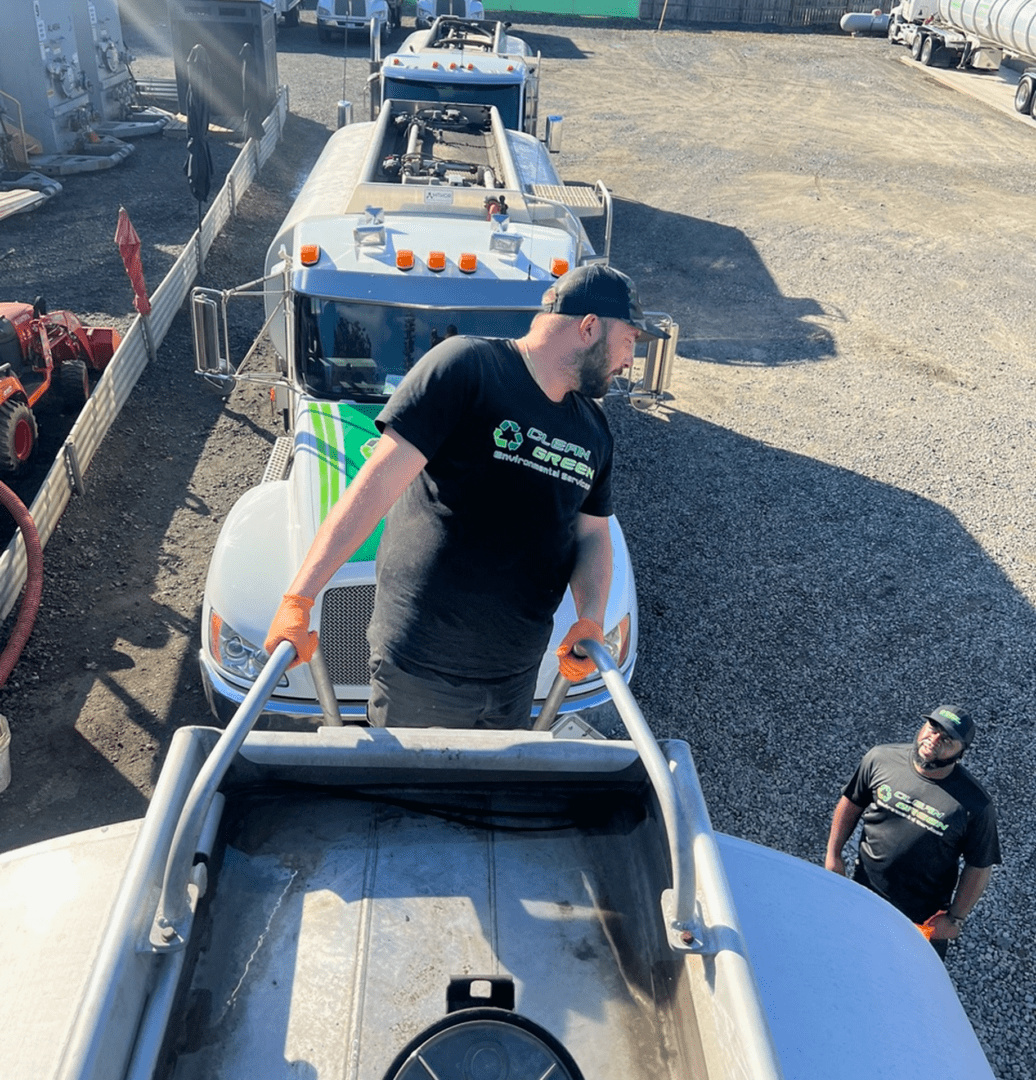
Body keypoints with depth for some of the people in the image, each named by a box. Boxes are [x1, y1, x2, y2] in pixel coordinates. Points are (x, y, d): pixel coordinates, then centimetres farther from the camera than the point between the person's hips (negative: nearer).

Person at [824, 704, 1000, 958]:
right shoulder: (880, 759, -17)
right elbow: (851, 803, -1)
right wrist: (833, 855, 0)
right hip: (863, 894, 3)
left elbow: (979, 866, -11)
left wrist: (955, 918, -9)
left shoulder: (975, 805, -23)